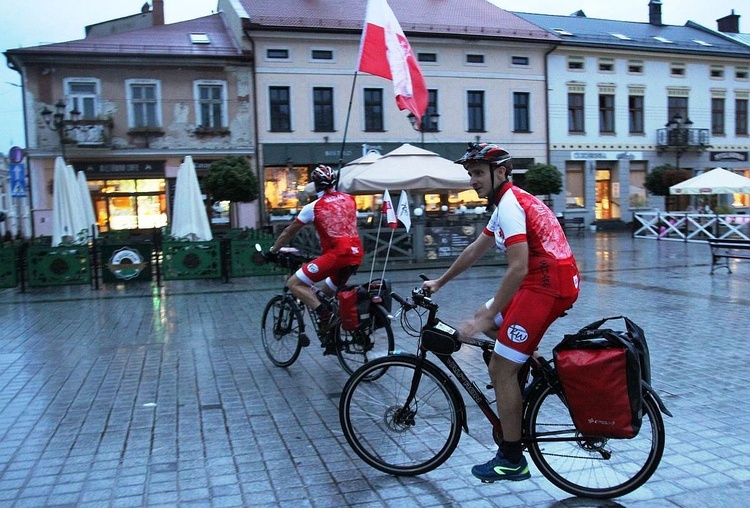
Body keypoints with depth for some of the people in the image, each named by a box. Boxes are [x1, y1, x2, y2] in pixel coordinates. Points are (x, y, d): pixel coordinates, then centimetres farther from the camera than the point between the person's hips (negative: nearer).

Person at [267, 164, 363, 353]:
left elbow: (289, 233, 12)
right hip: (356, 254, 7)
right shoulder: (349, 200, 16)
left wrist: (272, 251, 25)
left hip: (336, 254, -7)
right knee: (326, 293, 24)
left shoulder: (313, 207, 3)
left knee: (294, 283, 0)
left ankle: (323, 312, -19)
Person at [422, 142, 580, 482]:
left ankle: (512, 460, 7)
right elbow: (474, 251, 25)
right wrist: (439, 282, 31)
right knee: (485, 318, 23)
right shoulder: (509, 202, 18)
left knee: (501, 370, -4)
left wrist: (486, 318, -19)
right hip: (554, 282, 10)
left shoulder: (509, 205, -14)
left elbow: (518, 268, -23)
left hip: (547, 286, -10)